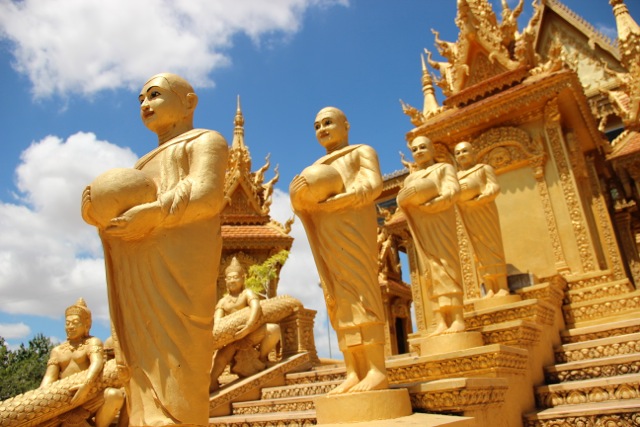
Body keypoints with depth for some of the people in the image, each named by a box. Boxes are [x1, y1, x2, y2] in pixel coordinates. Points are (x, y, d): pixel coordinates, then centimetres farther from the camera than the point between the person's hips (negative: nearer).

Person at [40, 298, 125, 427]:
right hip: (65, 402, 4)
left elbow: (97, 363, -16)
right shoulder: (57, 351, 19)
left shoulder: (93, 342, 4)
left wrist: (86, 386, -35)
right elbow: (49, 378, 6)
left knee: (115, 395, -33)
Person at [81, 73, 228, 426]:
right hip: (139, 279, 8)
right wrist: (97, 208, 2)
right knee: (144, 369, 2)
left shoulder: (204, 140, 12)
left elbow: (206, 195, -8)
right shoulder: (148, 163, 34)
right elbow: (123, 208, 23)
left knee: (172, 387, -15)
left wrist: (152, 214, -18)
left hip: (176, 270, -7)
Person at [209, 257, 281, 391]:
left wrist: (247, 328, -38)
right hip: (231, 340, 2)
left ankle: (262, 359, -4)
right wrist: (237, 342, -18)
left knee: (274, 329, -27)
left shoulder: (247, 293, 3)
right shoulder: (222, 302, 14)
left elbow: (256, 307, -20)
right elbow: (217, 325, -1)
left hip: (250, 338, -2)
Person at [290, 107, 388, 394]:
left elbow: (373, 185, -4)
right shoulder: (317, 168, 31)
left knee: (359, 290, -15)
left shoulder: (362, 152, 13)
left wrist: (332, 201, -16)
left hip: (351, 227, -5)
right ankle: (353, 373, -7)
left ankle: (377, 371, -18)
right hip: (326, 235, 6)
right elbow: (301, 200, 20)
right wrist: (301, 197, -4)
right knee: (339, 298, -4)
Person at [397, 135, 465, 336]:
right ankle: (440, 322, -9)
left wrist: (430, 205, -17)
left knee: (446, 266, -13)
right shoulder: (410, 178, 25)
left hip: (440, 223, -4)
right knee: (430, 271, -4)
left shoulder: (444, 168, 12)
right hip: (420, 227, 4)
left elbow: (453, 191, -5)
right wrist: (408, 194, -13)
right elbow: (400, 199, 9)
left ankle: (458, 319, -16)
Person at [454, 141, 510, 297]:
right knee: (480, 250, -1)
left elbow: (495, 187, -4)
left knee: (492, 246, -8)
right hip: (468, 215, 4)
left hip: (484, 210, -3)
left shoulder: (484, 168, 8)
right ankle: (489, 289, -4)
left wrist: (480, 199, -18)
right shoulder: (456, 176, 20)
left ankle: (503, 287, -10)